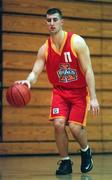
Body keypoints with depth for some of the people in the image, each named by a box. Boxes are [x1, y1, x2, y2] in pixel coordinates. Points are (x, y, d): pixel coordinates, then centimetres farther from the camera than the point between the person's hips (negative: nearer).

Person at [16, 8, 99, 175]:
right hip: (60, 91, 3)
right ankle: (65, 162, 1)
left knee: (75, 127, -14)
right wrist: (28, 81, -33)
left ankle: (86, 151, 20)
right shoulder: (44, 49, -4)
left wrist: (93, 98, -21)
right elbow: (35, 72, -7)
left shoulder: (77, 42, -15)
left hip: (80, 91, -3)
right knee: (58, 123, -18)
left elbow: (88, 71, -16)